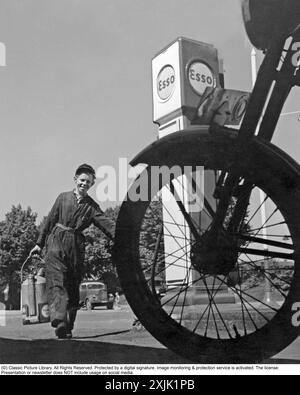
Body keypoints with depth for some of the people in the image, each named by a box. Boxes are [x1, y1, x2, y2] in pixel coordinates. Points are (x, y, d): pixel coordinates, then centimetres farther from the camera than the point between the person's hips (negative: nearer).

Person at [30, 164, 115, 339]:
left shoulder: (92, 206, 11)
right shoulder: (63, 197, 12)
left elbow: (106, 223, -2)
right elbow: (50, 221, 15)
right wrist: (39, 244, 16)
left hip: (76, 246, 1)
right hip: (56, 242, -1)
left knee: (73, 287, 2)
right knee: (56, 283, -16)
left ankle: (68, 328, 10)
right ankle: (60, 322, -28)